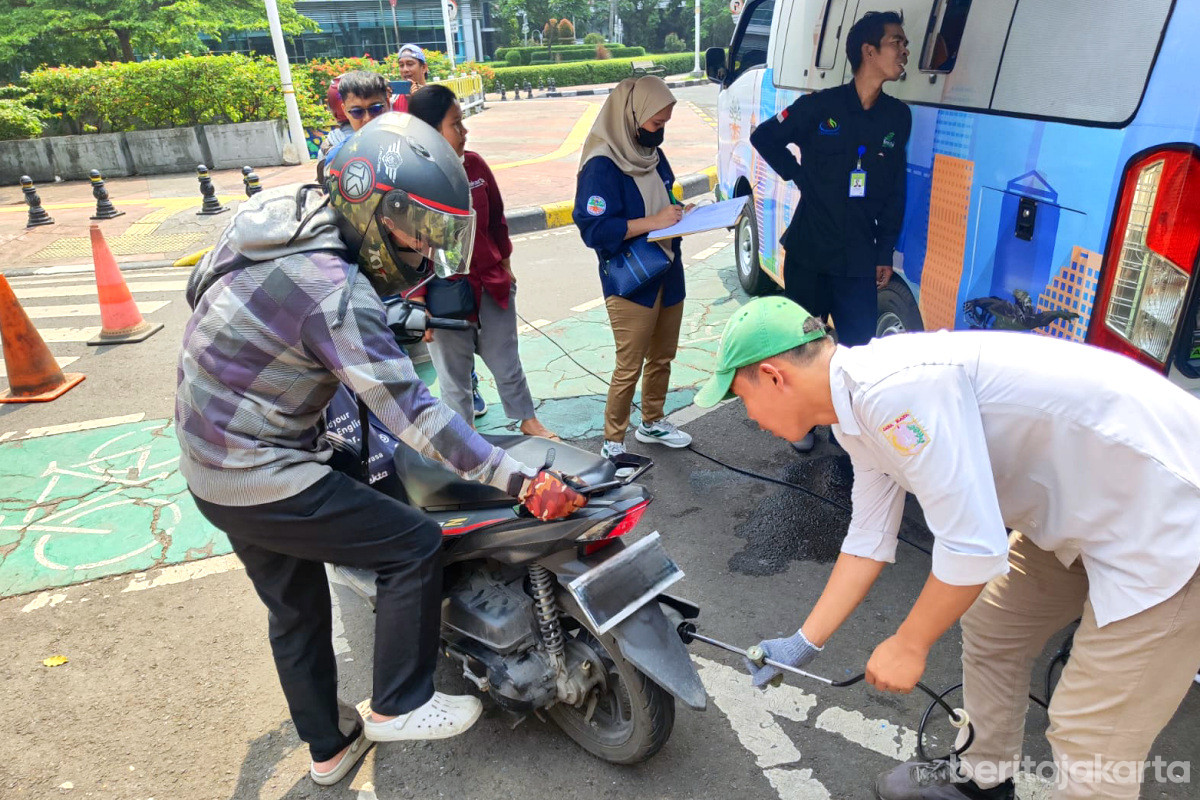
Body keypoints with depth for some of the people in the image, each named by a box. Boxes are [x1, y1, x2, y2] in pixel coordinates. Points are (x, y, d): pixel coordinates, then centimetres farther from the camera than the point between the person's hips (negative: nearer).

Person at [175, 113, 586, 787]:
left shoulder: (276, 209, 1)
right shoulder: (337, 293, -27)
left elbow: (202, 288, 17)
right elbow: (413, 414, -30)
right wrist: (521, 481, -30)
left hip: (211, 467, 9)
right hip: (265, 482, -9)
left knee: (296, 611, 21)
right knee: (416, 545, -2)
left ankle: (328, 749, 40)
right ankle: (398, 706, 13)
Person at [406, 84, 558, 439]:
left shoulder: (474, 163, -4)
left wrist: (505, 265, 15)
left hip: (492, 284, 4)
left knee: (507, 363, 19)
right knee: (454, 375, 14)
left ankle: (529, 421, 39)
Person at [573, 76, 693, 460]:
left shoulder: (652, 155, 8)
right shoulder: (601, 166, -18)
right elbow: (594, 228, -24)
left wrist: (680, 212, 0)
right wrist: (652, 222, -26)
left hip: (667, 275, 8)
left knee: (662, 357, 19)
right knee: (629, 367, -2)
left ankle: (652, 423, 38)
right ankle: (612, 443, 14)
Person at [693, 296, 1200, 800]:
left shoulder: (896, 389, -30)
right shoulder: (858, 409, 1)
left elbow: (972, 548, -27)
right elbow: (869, 542, 9)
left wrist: (908, 645, -10)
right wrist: (802, 645, 14)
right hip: (1084, 507, 9)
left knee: (1089, 741, -2)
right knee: (989, 631, 21)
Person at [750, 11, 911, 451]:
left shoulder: (898, 117, 6)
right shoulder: (820, 106, -5)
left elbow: (896, 192, 9)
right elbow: (763, 137, 5)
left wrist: (885, 254, 7)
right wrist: (799, 176, -3)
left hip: (859, 259, 2)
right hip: (808, 251, -2)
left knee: (860, 345, 0)